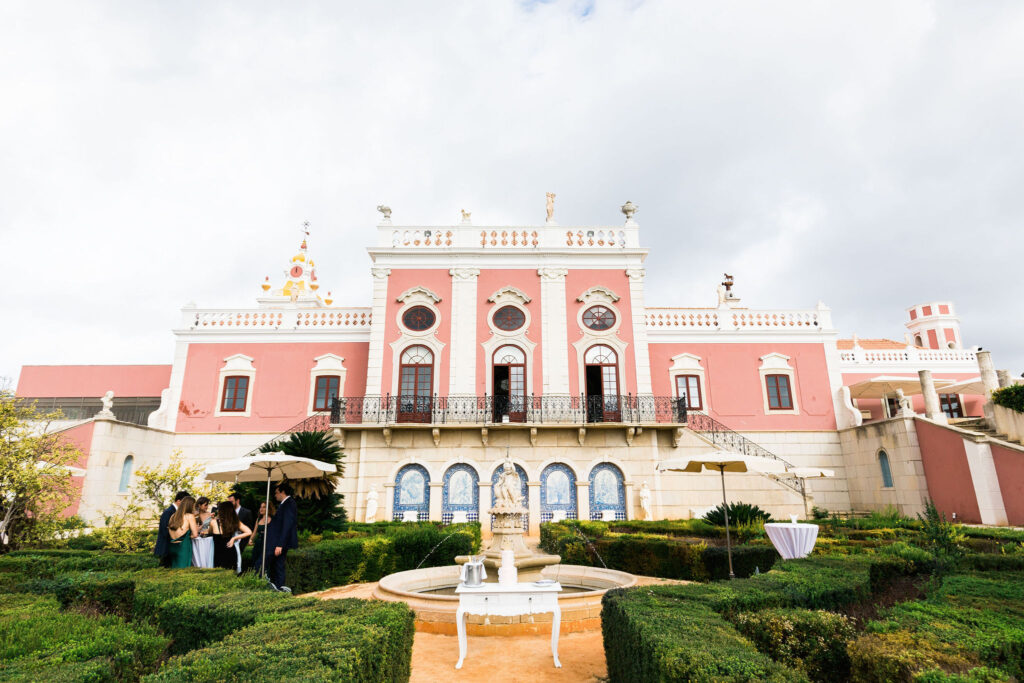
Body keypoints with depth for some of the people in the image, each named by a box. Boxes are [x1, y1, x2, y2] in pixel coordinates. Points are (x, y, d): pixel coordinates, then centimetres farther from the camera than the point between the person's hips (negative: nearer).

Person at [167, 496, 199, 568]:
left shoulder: (173, 516, 10)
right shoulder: (190, 516, -7)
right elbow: (195, 535, -10)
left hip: (172, 547, 6)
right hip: (184, 546, -6)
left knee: (175, 570, 11)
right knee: (184, 570, -4)